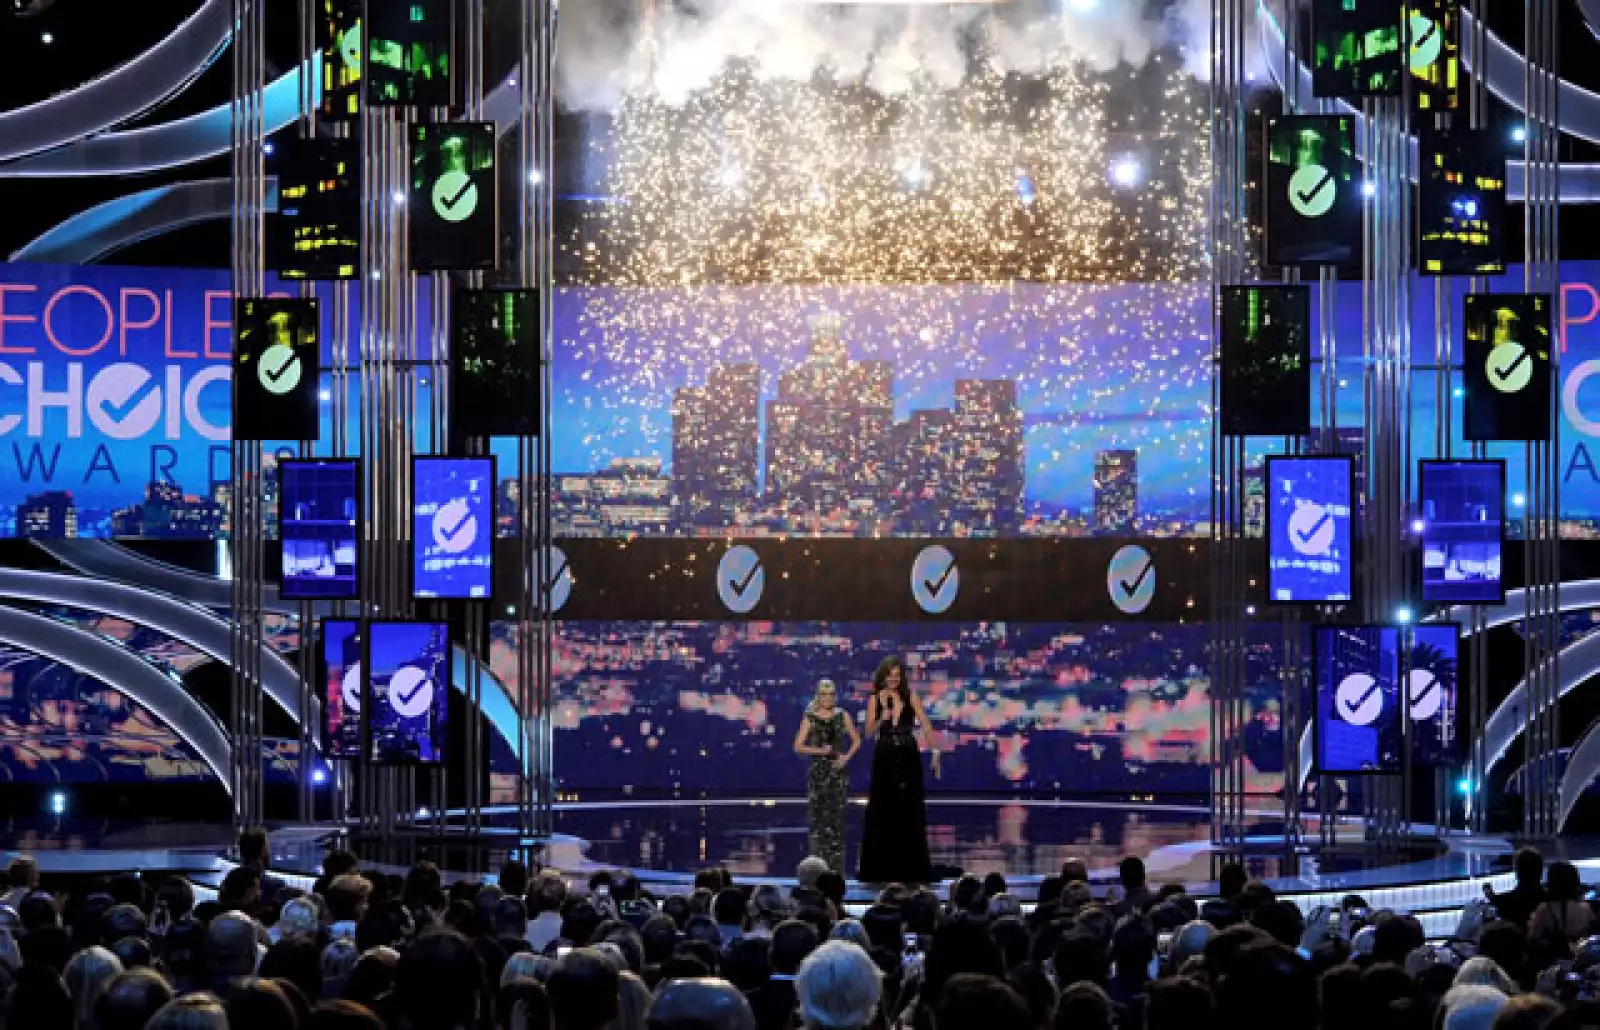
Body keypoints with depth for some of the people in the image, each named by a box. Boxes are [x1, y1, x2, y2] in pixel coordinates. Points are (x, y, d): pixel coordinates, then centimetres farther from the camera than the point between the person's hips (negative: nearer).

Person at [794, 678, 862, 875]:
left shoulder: (842, 716, 6)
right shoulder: (811, 718, 1)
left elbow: (856, 741, 11)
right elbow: (798, 746, -1)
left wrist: (847, 757, -4)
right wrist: (819, 751, -13)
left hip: (837, 770, 1)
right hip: (818, 770, -1)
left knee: (836, 816, 1)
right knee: (817, 815, -4)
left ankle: (835, 864, 4)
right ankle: (817, 861, -1)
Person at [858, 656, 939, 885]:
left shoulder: (910, 697, 3)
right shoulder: (875, 699, 4)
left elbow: (926, 725, -3)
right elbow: (869, 732, -1)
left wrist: (935, 751, -13)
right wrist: (882, 718, -18)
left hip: (908, 759, 0)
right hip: (884, 760, 0)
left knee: (909, 813, 3)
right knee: (882, 814, 1)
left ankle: (910, 869, 9)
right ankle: (881, 870, 6)